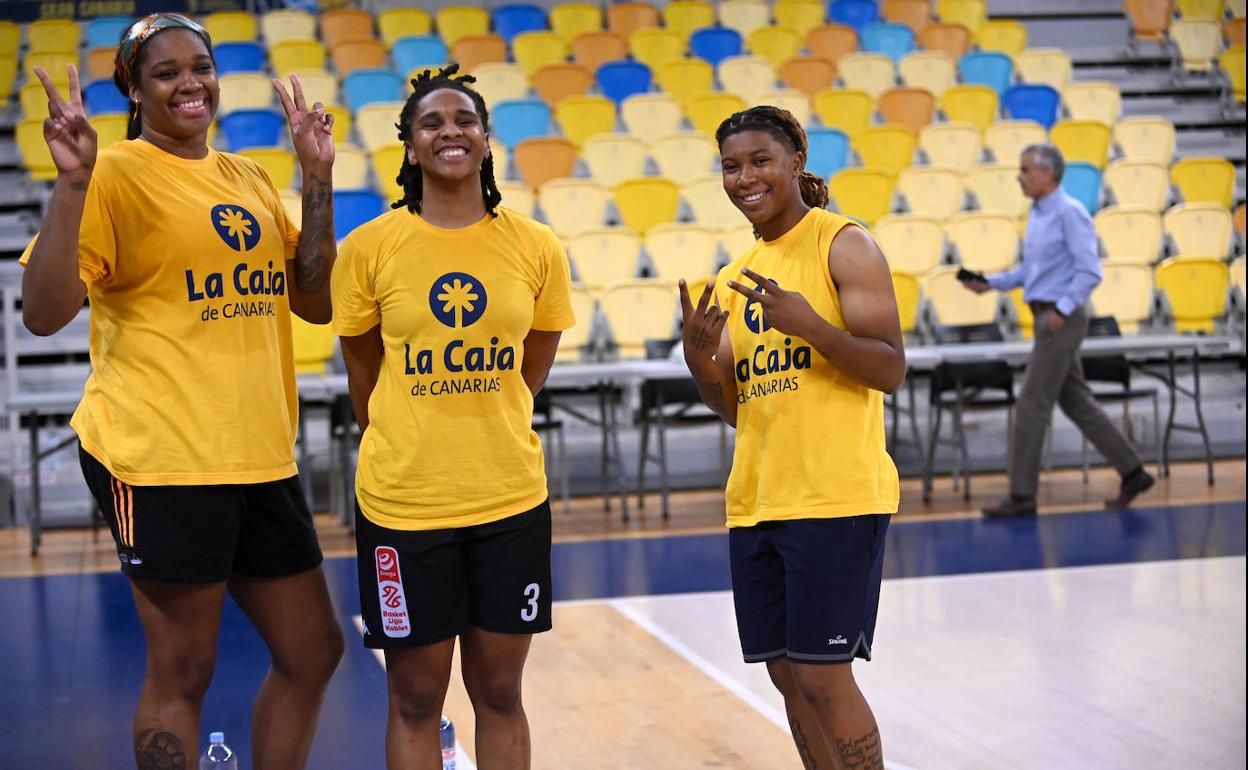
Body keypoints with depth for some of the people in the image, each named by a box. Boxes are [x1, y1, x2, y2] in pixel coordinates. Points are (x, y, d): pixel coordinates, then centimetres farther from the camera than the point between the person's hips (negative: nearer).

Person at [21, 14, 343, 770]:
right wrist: (73, 180, -24)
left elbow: (315, 299, 13)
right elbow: (44, 311, -15)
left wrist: (317, 176, 7)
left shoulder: (249, 177, 13)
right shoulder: (118, 174, -6)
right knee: (183, 672, 2)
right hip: (162, 457, -7)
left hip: (260, 455, 7)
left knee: (314, 652, 13)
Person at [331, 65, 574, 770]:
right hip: (402, 503, -1)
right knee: (416, 698, 8)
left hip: (511, 497, 2)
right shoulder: (370, 248, -6)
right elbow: (364, 378, 7)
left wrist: (483, 433, 10)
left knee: (500, 691, 11)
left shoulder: (537, 248, -1)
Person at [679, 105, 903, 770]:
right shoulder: (736, 279, 16)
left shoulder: (842, 244, -5)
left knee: (822, 677, -7)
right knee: (787, 675, 10)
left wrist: (806, 322, -25)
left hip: (837, 497, -7)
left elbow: (890, 370, -12)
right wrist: (699, 360, -3)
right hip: (755, 502, 7)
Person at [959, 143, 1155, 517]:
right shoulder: (1038, 214, 15)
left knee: (1031, 405, -8)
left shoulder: (1070, 212, -13)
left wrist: (1060, 310, -25)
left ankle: (1022, 495, -4)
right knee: (1078, 405, 12)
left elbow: (1090, 272, -18)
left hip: (1062, 321, -10)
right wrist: (989, 283, 9)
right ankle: (1132, 473, 19)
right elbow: (1030, 271, 22)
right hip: (1048, 319, 10)